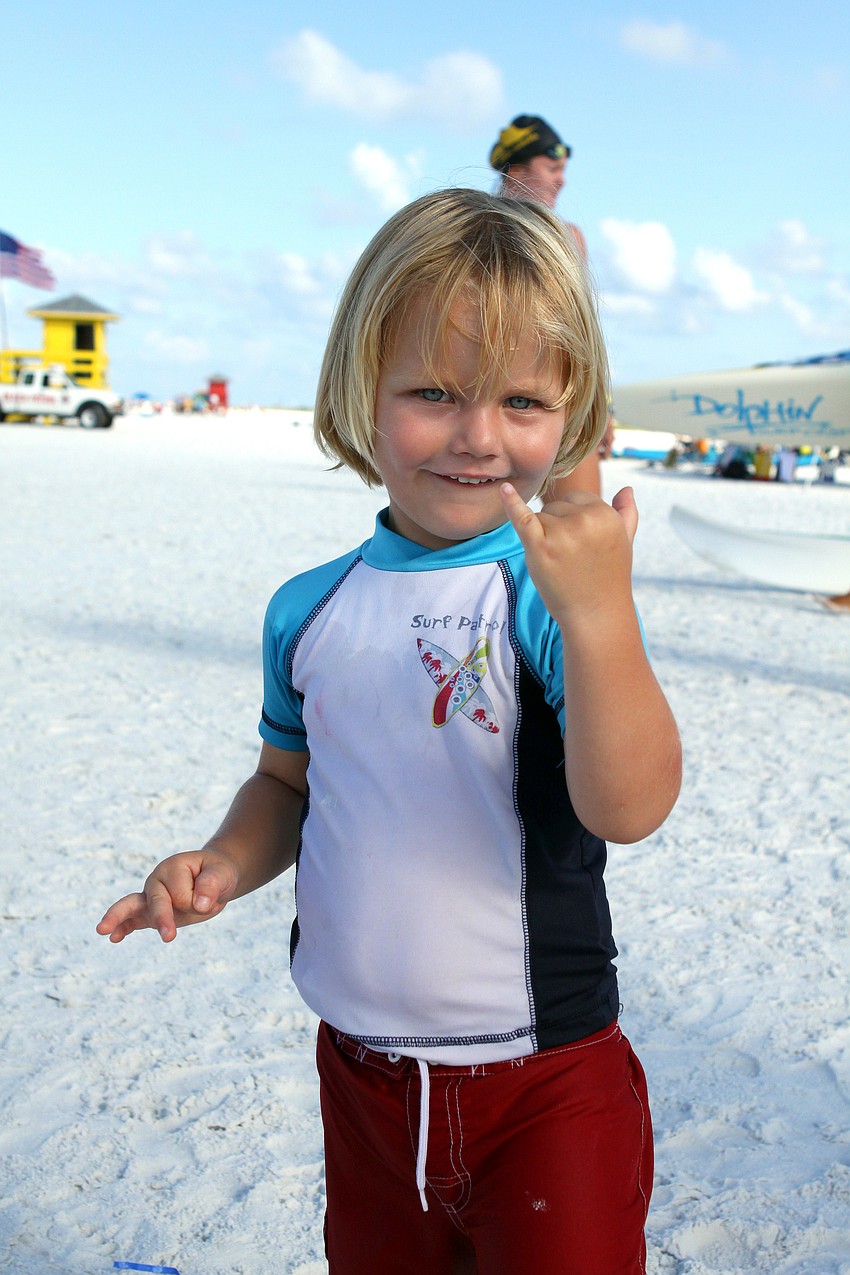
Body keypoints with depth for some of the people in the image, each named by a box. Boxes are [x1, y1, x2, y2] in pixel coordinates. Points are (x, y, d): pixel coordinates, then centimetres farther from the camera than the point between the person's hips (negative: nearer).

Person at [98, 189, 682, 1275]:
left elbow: (629, 808, -28)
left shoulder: (565, 590, -16)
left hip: (545, 1089, -4)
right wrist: (224, 862, -6)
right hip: (359, 1073, 5)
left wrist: (600, 615, -41)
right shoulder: (311, 609, -1)